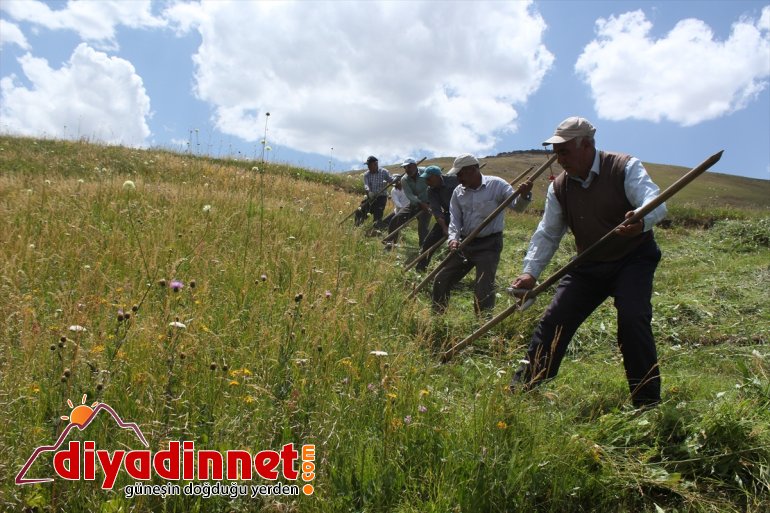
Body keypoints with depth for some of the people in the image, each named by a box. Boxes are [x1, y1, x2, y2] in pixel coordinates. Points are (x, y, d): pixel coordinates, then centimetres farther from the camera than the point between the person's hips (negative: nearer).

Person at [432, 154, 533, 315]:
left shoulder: (497, 185, -9)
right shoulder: (458, 191, 5)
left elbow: (517, 206, -13)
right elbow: (454, 219, 4)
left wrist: (523, 195, -36)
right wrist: (453, 238, -15)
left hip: (489, 244, -5)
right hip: (465, 243, 5)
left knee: (484, 289, -9)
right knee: (441, 280, 8)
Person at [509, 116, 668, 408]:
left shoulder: (625, 168, -15)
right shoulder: (559, 187, -1)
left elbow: (655, 202, -29)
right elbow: (547, 233, 3)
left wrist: (641, 221, -53)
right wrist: (531, 271, -9)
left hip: (633, 259, -4)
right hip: (588, 266, 5)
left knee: (632, 318, -25)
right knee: (554, 321, 0)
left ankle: (647, 402, -8)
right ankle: (521, 389, 12)